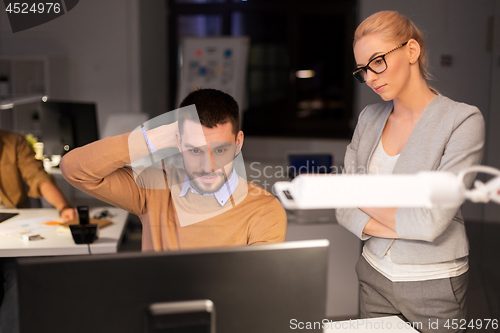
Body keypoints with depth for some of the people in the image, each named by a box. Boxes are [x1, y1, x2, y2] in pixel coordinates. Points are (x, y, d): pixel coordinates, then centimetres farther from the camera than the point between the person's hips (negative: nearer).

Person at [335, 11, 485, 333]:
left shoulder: (463, 120, -15)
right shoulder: (369, 118, 2)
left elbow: (430, 222, -23)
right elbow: (344, 209, 0)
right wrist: (401, 226, -17)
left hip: (434, 287, -4)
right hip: (374, 275, 5)